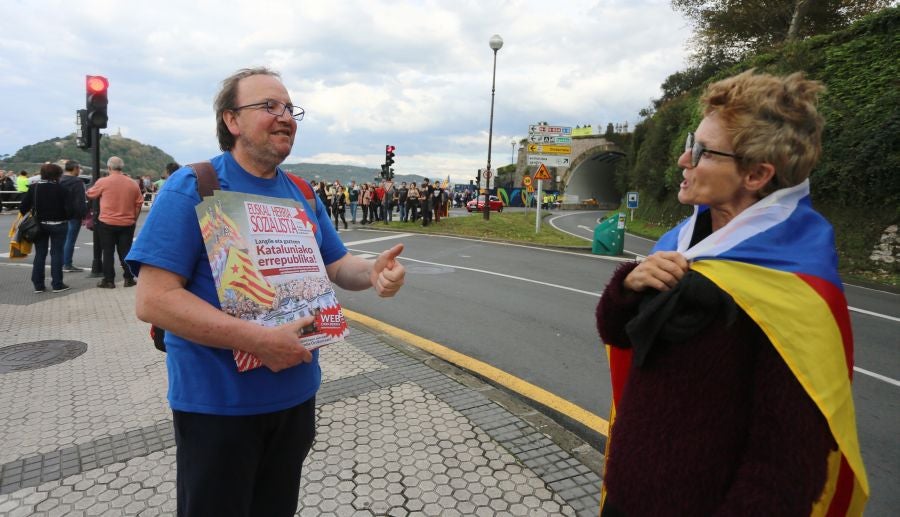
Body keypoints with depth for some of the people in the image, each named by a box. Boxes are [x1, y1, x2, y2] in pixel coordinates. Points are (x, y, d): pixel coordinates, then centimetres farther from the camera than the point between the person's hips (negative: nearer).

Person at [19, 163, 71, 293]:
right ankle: (57, 284, 3)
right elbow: (66, 207, -15)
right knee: (56, 253, 3)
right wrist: (67, 218, 2)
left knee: (39, 254, 11)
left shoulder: (34, 188, 1)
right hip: (57, 225, -4)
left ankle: (38, 285, 13)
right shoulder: (59, 189, -12)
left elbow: (23, 206, -1)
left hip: (40, 225, 4)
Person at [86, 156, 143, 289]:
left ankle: (109, 280, 8)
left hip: (107, 223, -2)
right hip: (127, 223, 2)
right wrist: (133, 219, 14)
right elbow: (139, 203, 4)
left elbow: (90, 194, 7)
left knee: (108, 252, 5)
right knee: (125, 251, 9)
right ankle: (129, 279, 11)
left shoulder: (103, 182, -7)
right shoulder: (133, 183, 1)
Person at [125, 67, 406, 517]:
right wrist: (260, 340, -28)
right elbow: (153, 299, -21)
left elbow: (337, 266, 9)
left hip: (296, 394, 6)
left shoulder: (302, 195, 5)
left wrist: (373, 273, -15)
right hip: (217, 402, -5)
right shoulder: (192, 188, -14)